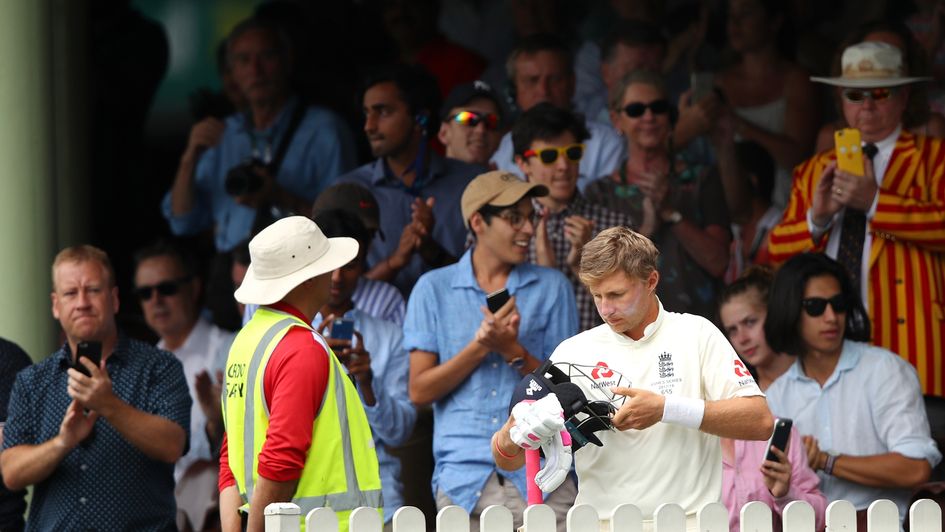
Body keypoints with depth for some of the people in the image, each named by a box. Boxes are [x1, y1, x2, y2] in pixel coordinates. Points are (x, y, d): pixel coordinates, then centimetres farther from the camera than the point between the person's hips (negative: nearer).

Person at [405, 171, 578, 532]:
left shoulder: (552, 287, 9)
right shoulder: (434, 289, 8)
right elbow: (419, 391, 2)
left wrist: (513, 350, -11)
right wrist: (480, 346, -9)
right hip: (463, 474, 0)